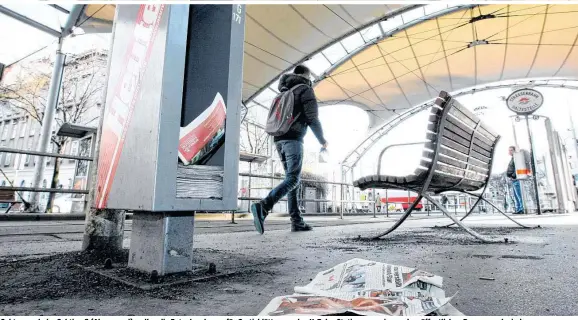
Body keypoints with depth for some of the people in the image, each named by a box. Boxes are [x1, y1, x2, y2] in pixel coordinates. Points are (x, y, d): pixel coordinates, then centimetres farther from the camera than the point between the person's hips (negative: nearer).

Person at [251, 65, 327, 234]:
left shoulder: (283, 93, 26)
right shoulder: (305, 90, 3)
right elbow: (312, 119, -6)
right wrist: (322, 140, 5)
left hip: (279, 139, 8)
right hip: (293, 138, -8)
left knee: (291, 178, 8)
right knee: (293, 179, -13)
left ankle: (297, 221, 5)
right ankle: (262, 207, -31)